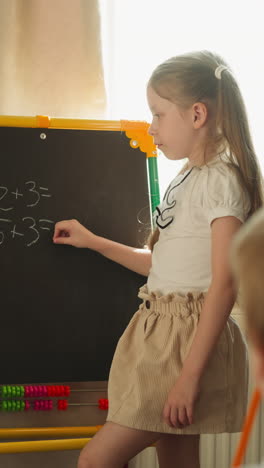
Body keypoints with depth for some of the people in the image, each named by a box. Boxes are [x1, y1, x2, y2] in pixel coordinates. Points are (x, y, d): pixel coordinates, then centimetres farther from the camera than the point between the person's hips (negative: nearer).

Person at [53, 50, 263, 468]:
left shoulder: (221, 179, -13)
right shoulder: (188, 179, 15)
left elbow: (225, 283, -20)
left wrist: (191, 374, -23)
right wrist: (93, 241, 18)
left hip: (192, 339, -9)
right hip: (161, 332, 9)